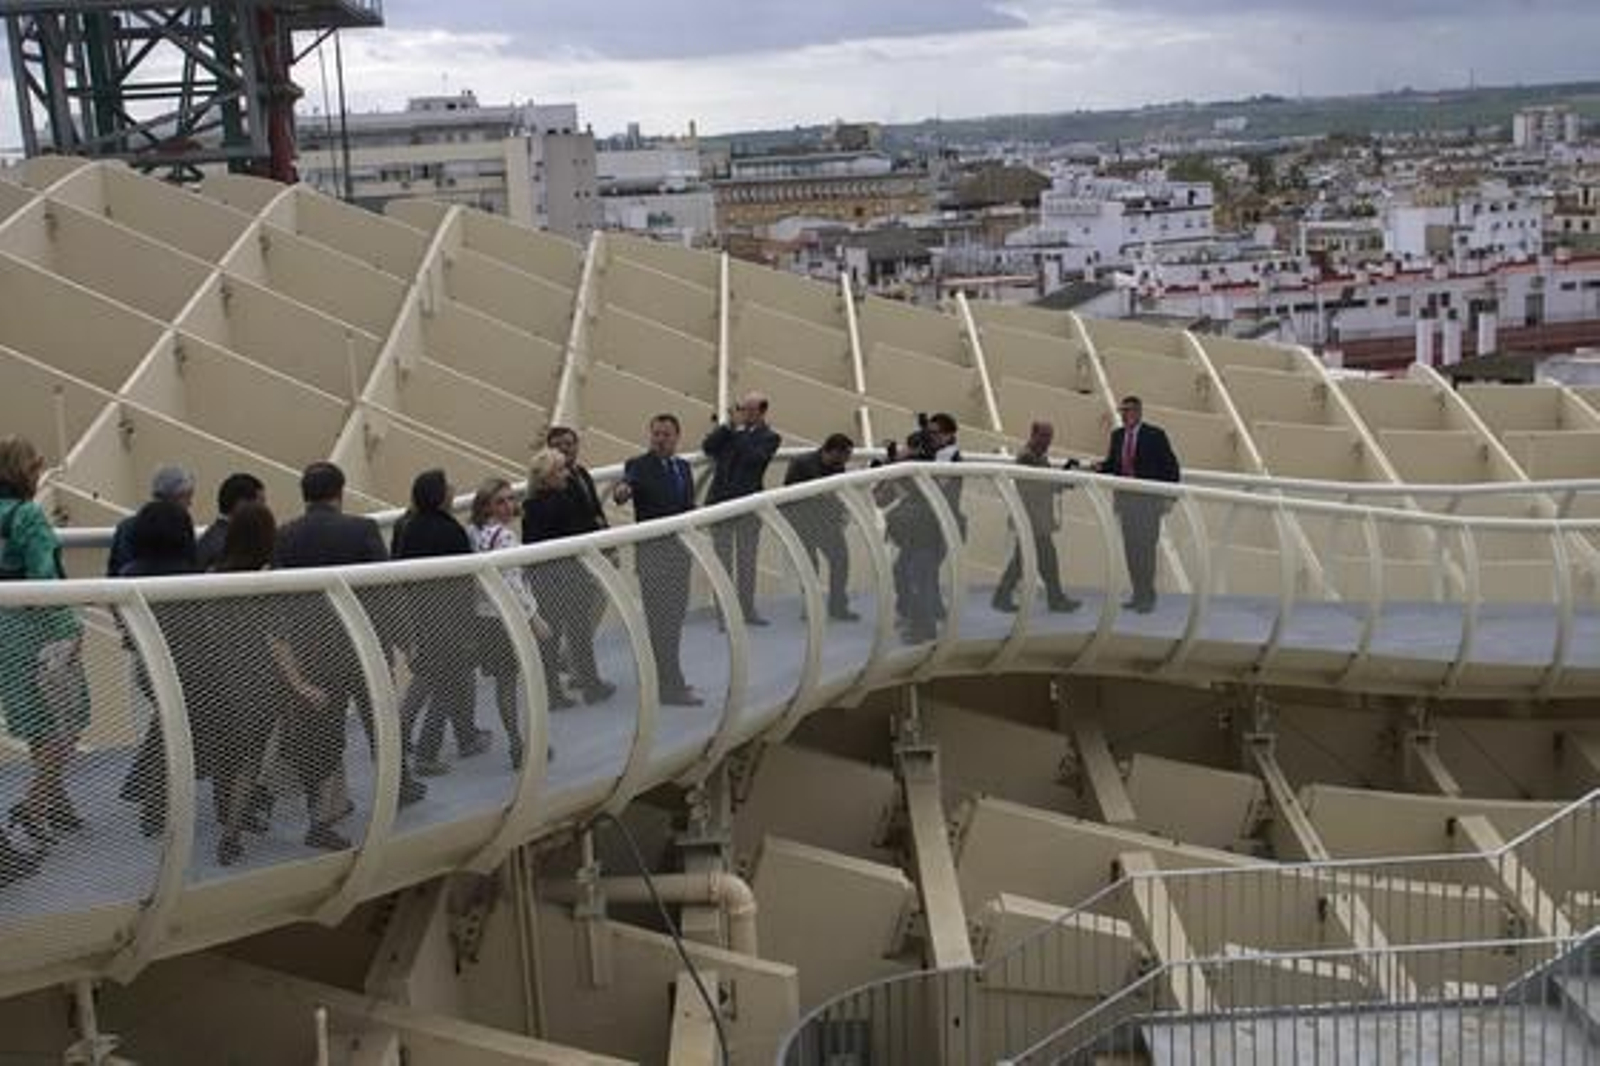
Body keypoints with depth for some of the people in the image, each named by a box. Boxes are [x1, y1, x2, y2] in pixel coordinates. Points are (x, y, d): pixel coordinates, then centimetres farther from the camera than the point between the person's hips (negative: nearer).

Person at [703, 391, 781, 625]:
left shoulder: (769, 437, -1)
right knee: (722, 560, 4)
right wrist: (728, 425, -9)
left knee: (747, 561, 8)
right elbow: (707, 447, -3)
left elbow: (753, 457, -19)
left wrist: (739, 429, -14)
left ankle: (747, 610, 18)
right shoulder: (729, 431, 9)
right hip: (720, 501, 2)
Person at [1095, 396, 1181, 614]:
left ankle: (1148, 598, 2)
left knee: (1146, 548, -5)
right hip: (1125, 498, 5)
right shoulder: (1117, 435, 9)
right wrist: (1101, 466, -8)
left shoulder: (1155, 435, -6)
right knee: (1130, 548, 9)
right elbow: (1113, 463, 13)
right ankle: (1137, 594, 19)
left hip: (1148, 500, -5)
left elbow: (1170, 465, -3)